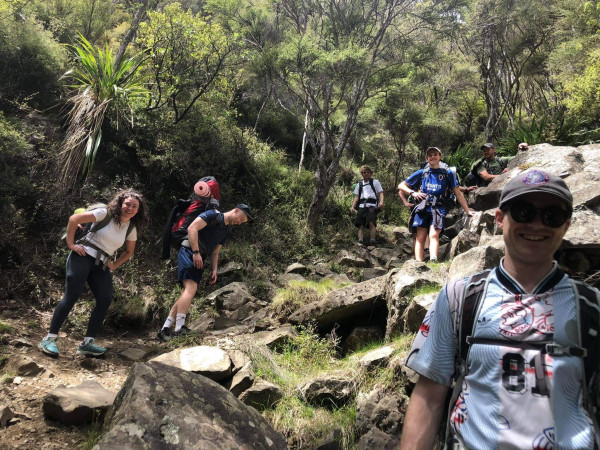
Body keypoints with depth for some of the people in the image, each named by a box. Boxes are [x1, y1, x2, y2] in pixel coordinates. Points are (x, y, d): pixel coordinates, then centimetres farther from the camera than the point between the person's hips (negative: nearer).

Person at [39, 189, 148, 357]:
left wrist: (114, 265, 9)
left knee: (105, 300, -6)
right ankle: (50, 338, -1)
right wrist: (71, 244, -12)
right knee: (71, 296, -12)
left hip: (101, 265, 6)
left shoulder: (132, 228, 7)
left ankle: (87, 343, 1)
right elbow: (74, 219, -12)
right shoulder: (105, 214, -9)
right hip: (83, 256, -6)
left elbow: (129, 252, 22)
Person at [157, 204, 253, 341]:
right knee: (191, 287, -22)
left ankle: (165, 329, 4)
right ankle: (179, 329, -27)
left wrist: (214, 271, 7)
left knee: (186, 293, 2)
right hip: (189, 252, -9)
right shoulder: (213, 215, -6)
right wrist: (196, 252, -22)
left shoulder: (227, 231, 19)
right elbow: (192, 228, -17)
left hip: (199, 260, 9)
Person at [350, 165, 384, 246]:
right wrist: (352, 206, 5)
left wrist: (381, 202, -12)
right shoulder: (359, 184, 24)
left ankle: (372, 243, -23)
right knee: (361, 225, -7)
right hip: (362, 206, 4)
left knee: (372, 223, -21)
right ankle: (360, 242, -13)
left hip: (372, 205, -4)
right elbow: (356, 196, 19)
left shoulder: (375, 182, 15)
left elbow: (380, 193, 7)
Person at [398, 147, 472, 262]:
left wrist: (468, 212, 9)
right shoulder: (421, 173, 20)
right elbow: (401, 186, 20)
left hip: (438, 208, -1)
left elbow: (458, 193, 15)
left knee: (434, 235, -22)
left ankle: (433, 261, -39)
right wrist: (413, 193, 1)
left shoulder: (447, 174, 19)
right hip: (422, 207, 1)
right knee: (420, 237, -10)